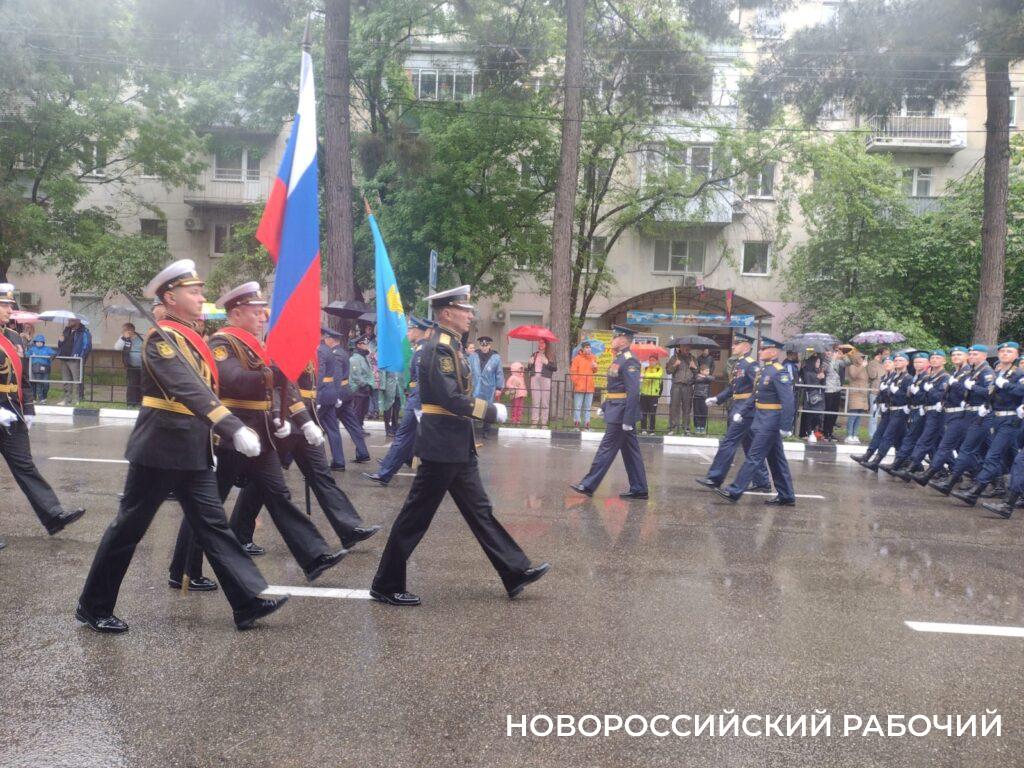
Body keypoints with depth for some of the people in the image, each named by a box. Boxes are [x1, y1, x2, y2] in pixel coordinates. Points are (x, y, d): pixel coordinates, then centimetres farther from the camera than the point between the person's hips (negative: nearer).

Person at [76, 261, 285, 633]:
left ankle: (249, 602, 6)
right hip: (160, 450, -8)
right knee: (129, 527, 5)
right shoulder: (161, 338, -16)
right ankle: (93, 606, 21)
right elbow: (190, 390, -30)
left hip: (193, 452, 8)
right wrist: (234, 429, -40)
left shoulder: (192, 337, 13)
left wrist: (212, 442, 20)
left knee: (213, 525, 6)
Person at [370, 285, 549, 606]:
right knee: (416, 515, -1)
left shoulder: (450, 346, 14)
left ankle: (517, 572, 21)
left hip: (458, 447, 10)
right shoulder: (439, 347, -16)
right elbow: (451, 399, -23)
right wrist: (492, 411, -14)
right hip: (443, 447, -10)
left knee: (480, 509, 13)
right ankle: (386, 585, 11)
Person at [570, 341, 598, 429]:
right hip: (579, 386, -5)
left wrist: (595, 367, -3)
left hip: (589, 387, 5)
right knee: (577, 406, -2)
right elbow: (573, 372, -6)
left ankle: (586, 425, 15)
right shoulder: (577, 358, -4)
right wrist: (575, 382, -11)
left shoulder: (593, 358, 11)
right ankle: (576, 424, 2)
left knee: (588, 407, 9)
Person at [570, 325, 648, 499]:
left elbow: (633, 392, -23)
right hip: (616, 411, 10)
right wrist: (604, 407, 20)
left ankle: (589, 485, 0)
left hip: (621, 413, -10)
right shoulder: (620, 359, 15)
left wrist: (627, 420, -24)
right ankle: (639, 489, 16)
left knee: (607, 448, -5)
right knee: (630, 451, 11)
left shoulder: (629, 361, -17)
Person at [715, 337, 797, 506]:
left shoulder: (779, 372, -16)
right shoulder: (765, 370, 12)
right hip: (764, 420, 10)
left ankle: (735, 491, -3)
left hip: (770, 422, -10)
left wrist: (785, 427, -22)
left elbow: (788, 401, -20)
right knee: (776, 459, 13)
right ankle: (786, 496, 20)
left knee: (754, 457, -6)